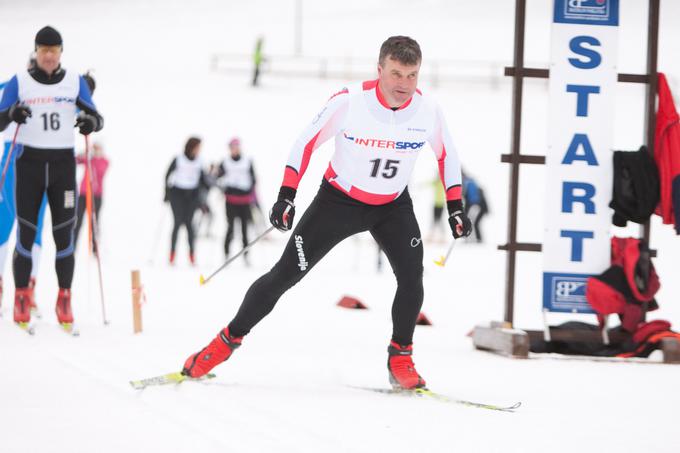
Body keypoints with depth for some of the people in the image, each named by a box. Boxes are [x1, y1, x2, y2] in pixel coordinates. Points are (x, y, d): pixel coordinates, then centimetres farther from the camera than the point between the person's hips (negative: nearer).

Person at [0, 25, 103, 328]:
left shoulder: (75, 82, 5)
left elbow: (96, 118, 7)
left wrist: (90, 124, -18)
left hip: (63, 163, 1)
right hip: (29, 161, -1)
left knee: (64, 233, -1)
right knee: (26, 232, -2)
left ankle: (64, 300, 5)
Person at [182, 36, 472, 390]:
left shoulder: (428, 111, -17)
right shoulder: (349, 102, -26)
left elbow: (447, 154, 3)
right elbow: (307, 142, -14)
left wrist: (455, 207, 2)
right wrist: (286, 197, -18)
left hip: (393, 205, 2)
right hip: (339, 198, -2)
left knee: (411, 275, -19)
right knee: (286, 274, -2)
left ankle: (400, 358, -2)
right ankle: (229, 339, 13)